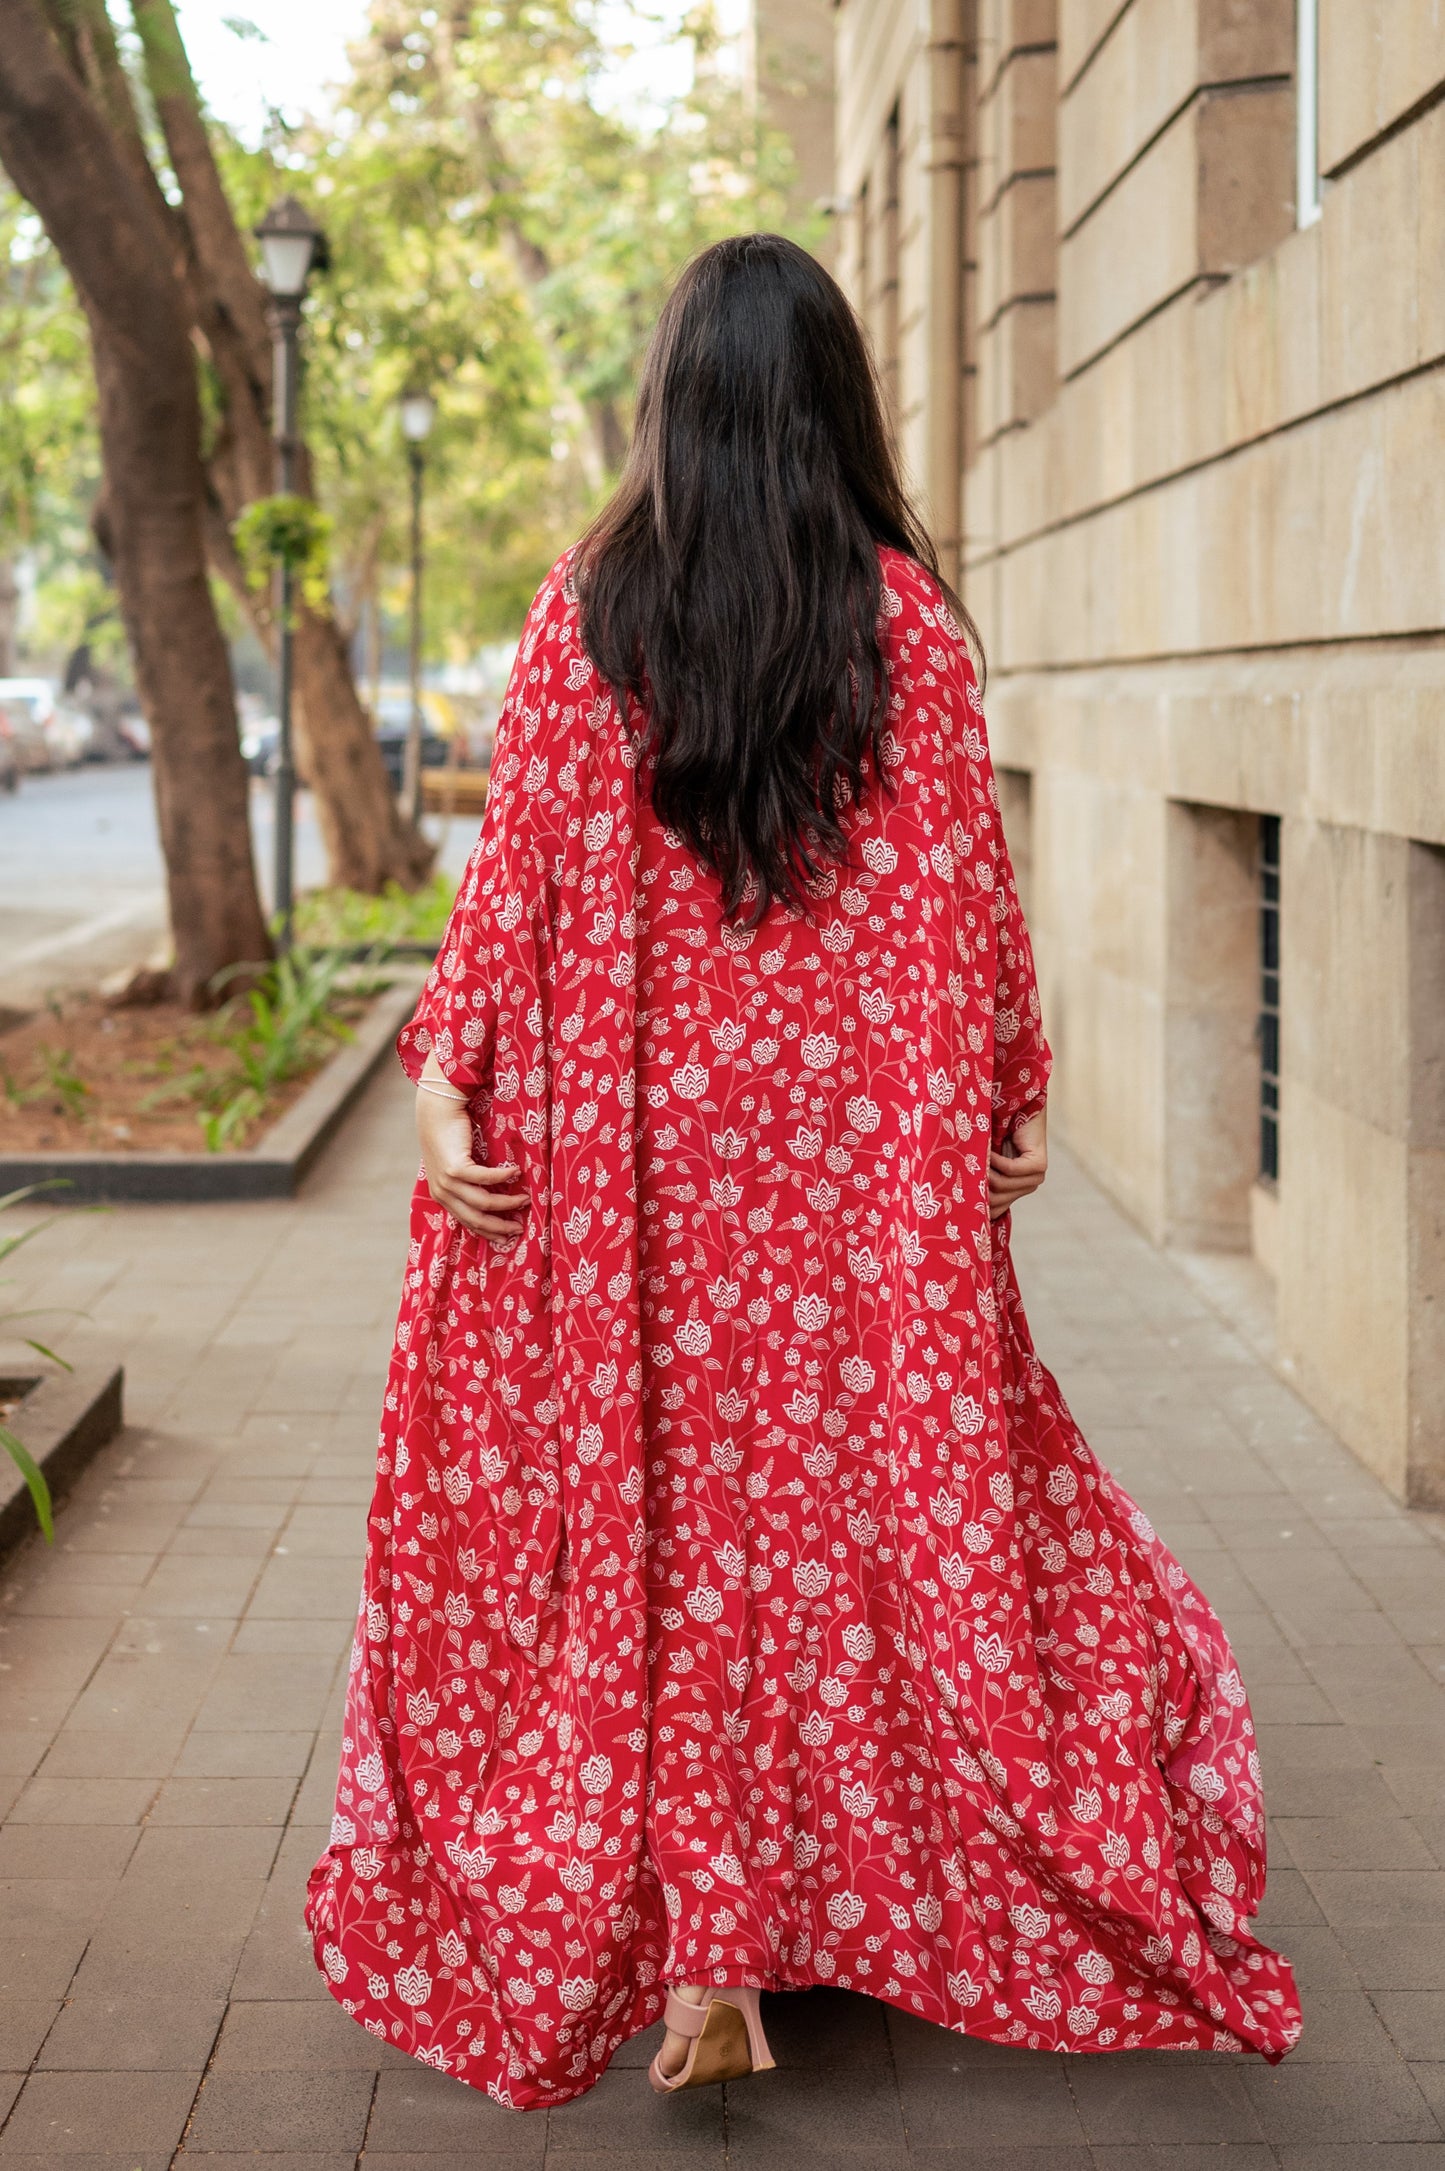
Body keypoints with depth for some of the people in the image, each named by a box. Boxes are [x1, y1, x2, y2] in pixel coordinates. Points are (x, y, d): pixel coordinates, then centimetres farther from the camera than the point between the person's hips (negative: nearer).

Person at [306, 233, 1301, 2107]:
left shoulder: (584, 611, -2)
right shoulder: (906, 614, -3)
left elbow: (517, 867, -4)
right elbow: (964, 883, -2)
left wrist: (447, 1083, 0)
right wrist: (1012, 1097, 5)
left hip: (629, 1131, 1)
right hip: (852, 1150, 0)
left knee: (652, 1502, 9)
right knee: (848, 1491, 11)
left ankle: (683, 1942, 13)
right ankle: (741, 1937, 18)